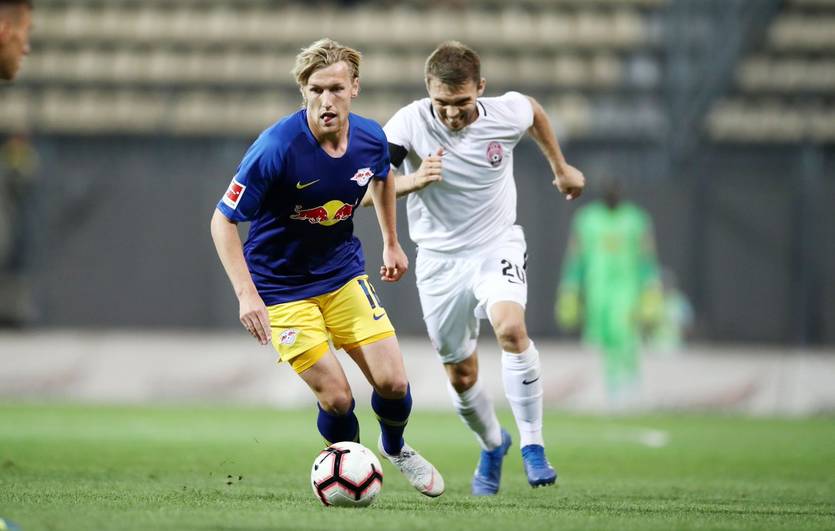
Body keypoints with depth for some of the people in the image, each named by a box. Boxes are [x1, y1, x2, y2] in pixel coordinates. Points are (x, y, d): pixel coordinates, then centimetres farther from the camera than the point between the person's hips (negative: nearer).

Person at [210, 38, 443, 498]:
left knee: (392, 382, -4)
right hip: (282, 286, -4)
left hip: (344, 274, 4)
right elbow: (222, 220, -21)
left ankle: (395, 448, 30)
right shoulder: (277, 148, -27)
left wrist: (391, 243, 24)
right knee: (337, 399, -11)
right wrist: (247, 295, -29)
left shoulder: (370, 138, -10)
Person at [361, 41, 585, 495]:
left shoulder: (506, 114, -15)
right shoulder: (411, 123, -20)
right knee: (461, 377, 10)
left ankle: (532, 445, -18)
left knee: (510, 327, -30)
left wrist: (561, 168, 23)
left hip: (497, 245, -1)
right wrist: (411, 182, -41)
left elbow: (533, 111, 12)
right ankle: (492, 444, 41)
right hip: (440, 258, 1)